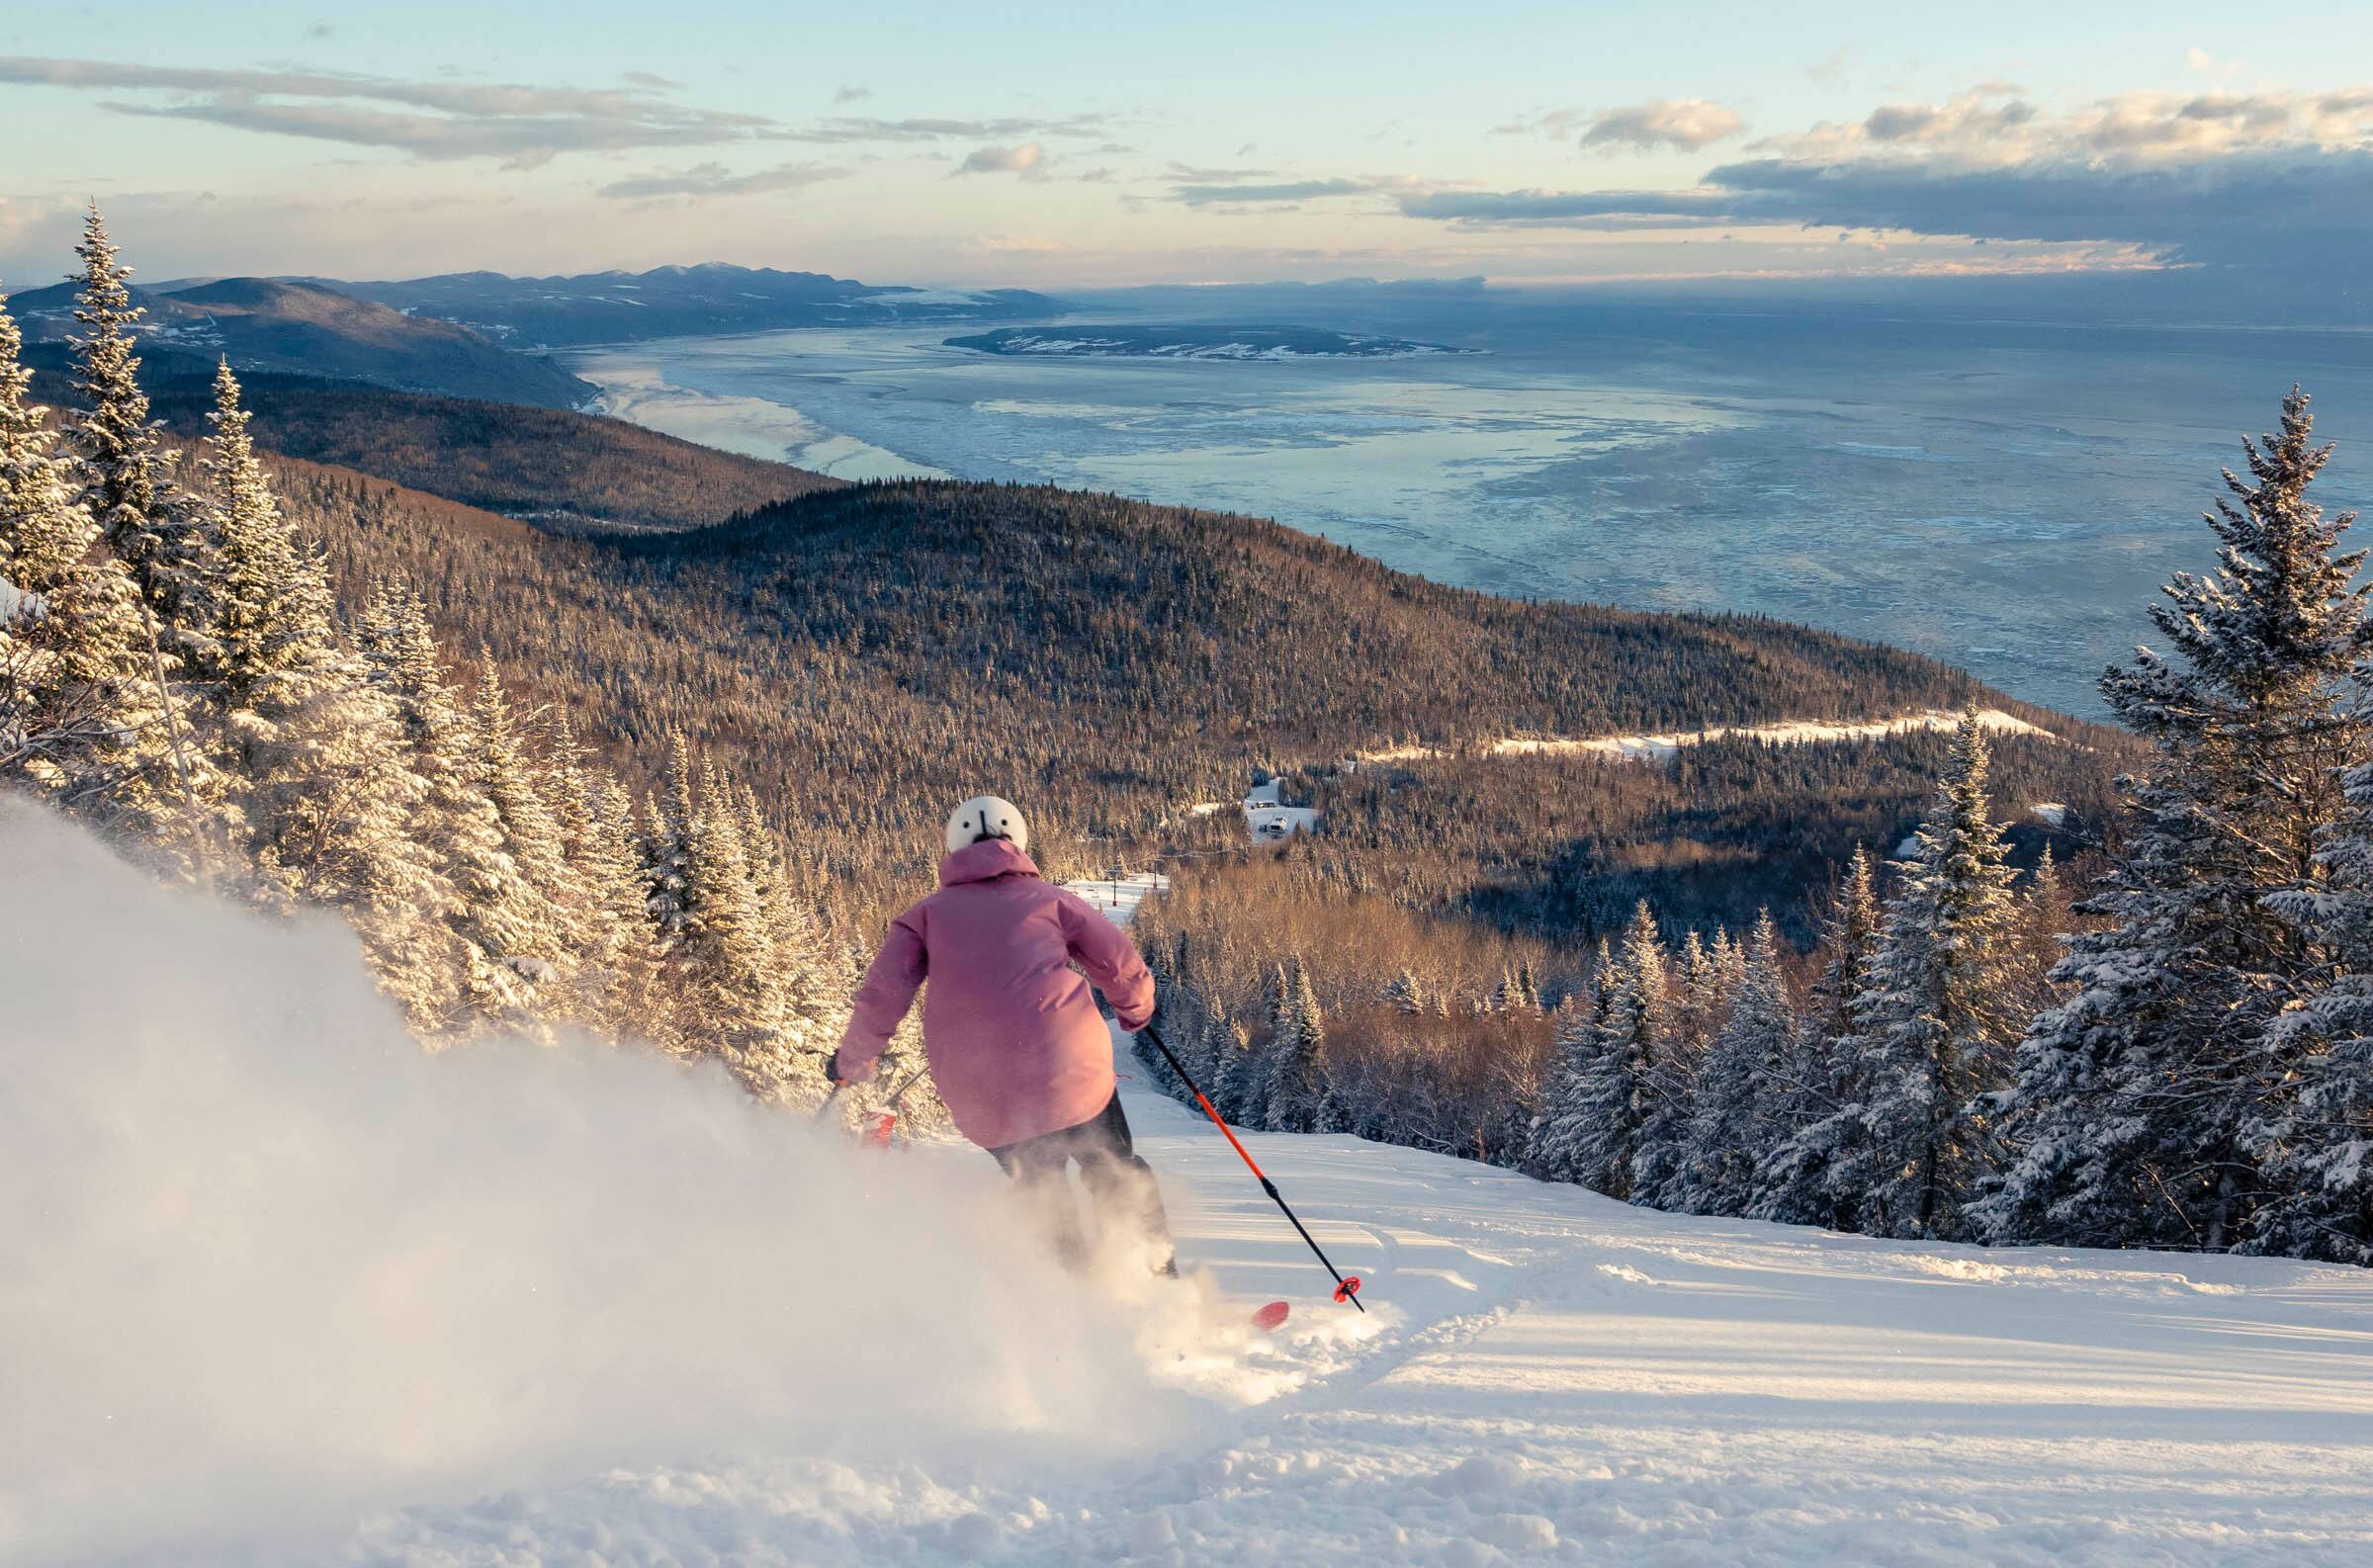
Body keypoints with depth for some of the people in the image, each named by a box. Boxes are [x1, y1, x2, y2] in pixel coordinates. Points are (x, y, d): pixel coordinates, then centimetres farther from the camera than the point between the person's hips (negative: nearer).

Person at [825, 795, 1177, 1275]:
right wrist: (1136, 1011, 34)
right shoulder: (1048, 898, 14)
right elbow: (1124, 968, 13)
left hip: (979, 1099, 2)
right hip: (1068, 1072, -1)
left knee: (1042, 1198, 22)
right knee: (1119, 1179, 16)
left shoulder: (928, 913, 16)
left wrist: (853, 1060, 21)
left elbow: (882, 994, 6)